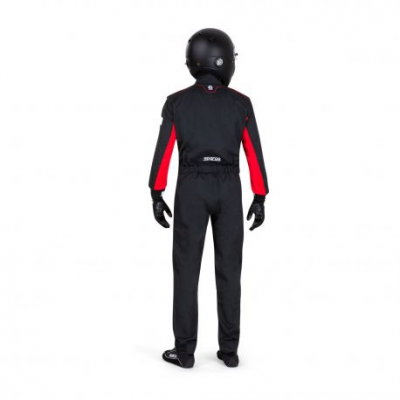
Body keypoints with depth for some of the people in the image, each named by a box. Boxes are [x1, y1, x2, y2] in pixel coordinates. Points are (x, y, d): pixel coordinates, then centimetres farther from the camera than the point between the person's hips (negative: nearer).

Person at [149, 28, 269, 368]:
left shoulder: (176, 102, -1)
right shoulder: (241, 103, 1)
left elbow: (164, 150, -5)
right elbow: (254, 153, 0)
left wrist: (157, 196, 0)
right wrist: (260, 199, 5)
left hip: (191, 189, -1)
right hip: (228, 190, 1)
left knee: (186, 268, 4)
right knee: (229, 269, 7)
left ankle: (185, 351, 5)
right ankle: (229, 349, 10)